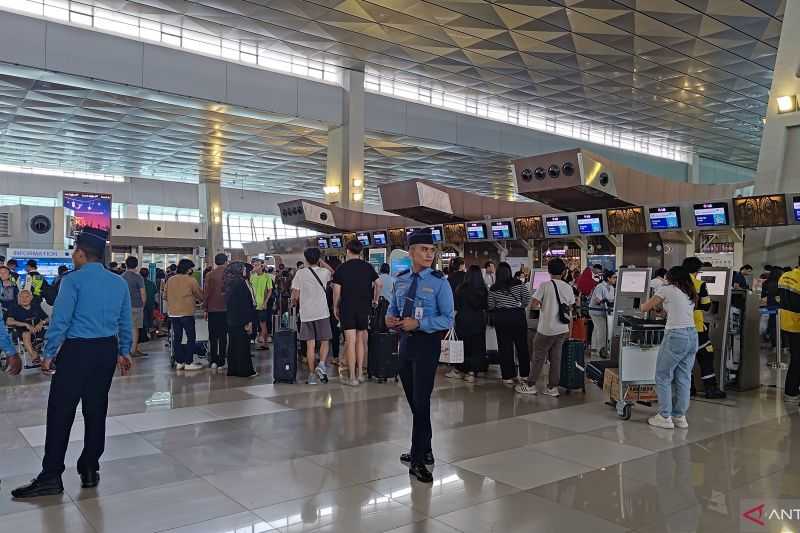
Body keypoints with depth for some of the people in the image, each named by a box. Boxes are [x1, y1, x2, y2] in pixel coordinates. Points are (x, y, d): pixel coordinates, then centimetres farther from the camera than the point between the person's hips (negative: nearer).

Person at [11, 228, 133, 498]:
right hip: (107, 351, 6)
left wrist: (48, 354, -4)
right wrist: (124, 352, 19)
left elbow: (60, 320, -12)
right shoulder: (119, 283, 7)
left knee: (61, 412, 1)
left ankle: (51, 477, 5)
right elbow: (125, 322, 11)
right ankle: (90, 471, 19)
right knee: (96, 410, 12)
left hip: (76, 351, -6)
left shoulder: (73, 280, -10)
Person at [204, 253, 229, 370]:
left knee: (213, 336, 8)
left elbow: (206, 293, -1)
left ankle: (214, 361, 7)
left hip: (212, 309, 0)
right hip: (225, 309, 0)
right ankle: (221, 362, 6)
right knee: (223, 336, 5)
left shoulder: (210, 275, -3)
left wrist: (205, 309, 7)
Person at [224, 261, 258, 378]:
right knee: (243, 345, -1)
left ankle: (232, 369, 19)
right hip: (241, 320, -8)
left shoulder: (229, 283, 10)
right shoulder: (241, 283, -16)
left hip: (231, 320, 8)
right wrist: (248, 322, -16)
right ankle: (245, 370, 4)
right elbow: (245, 304, -19)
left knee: (233, 345, 14)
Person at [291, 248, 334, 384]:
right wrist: (323, 263, 21)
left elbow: (295, 296, -4)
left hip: (306, 313, 1)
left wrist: (294, 302, 16)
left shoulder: (300, 273, -3)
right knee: (324, 341, 11)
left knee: (310, 344, 5)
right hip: (322, 313, -1)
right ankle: (322, 364, -13)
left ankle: (311, 375, 6)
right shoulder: (324, 272, -2)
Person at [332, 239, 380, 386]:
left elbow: (337, 291, -5)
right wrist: (375, 300, 20)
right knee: (360, 339, 14)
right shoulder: (368, 267, 4)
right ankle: (360, 374, 16)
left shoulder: (341, 269, -4)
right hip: (364, 307, 3)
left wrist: (335, 307, 7)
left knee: (350, 341, -3)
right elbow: (378, 284, 6)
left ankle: (353, 378, -3)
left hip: (347, 307, -3)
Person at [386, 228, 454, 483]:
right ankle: (424, 450, 34)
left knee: (421, 402, -5)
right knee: (412, 400, 16)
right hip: (405, 341, 6)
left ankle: (418, 460, 7)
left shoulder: (439, 282, -9)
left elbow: (448, 319, -12)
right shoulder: (400, 280, 6)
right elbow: (393, 306, 19)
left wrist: (418, 323, -22)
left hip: (427, 343, -6)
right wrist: (390, 318, -4)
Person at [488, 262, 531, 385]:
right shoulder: (518, 284, -4)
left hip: (500, 318, 0)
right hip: (518, 316, 0)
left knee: (504, 347, 5)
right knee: (522, 345, 11)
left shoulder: (493, 288, -3)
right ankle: (524, 374, 18)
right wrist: (522, 306, 11)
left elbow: (490, 306, -2)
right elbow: (527, 297, -5)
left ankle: (508, 376, 8)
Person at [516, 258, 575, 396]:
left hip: (546, 329, -4)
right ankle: (553, 387, 15)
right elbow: (570, 308, 10)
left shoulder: (544, 286, -13)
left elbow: (533, 304, -16)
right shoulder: (568, 287, 2)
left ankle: (530, 385, 15)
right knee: (556, 358, 11)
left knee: (538, 357, 6)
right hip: (562, 330, 4)